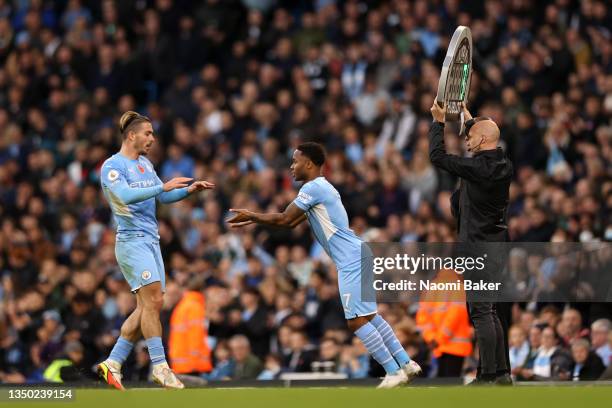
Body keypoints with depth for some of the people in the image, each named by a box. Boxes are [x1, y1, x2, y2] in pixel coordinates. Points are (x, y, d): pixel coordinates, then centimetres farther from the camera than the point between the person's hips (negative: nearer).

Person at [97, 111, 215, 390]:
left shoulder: (145, 164, 18)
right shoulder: (113, 166, -9)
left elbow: (163, 197, 25)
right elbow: (124, 195, -26)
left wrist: (189, 190, 8)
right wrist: (163, 186, -28)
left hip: (151, 241, 9)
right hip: (132, 240, -9)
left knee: (147, 307, 4)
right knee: (153, 299, -17)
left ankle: (113, 363, 9)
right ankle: (159, 366, -14)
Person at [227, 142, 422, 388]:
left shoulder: (313, 188, -11)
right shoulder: (321, 187, 21)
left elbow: (283, 219, -10)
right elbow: (291, 222, 26)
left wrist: (252, 216, 4)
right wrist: (254, 220, 24)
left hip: (351, 261, -10)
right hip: (356, 257, 10)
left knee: (356, 321, -12)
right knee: (368, 316, 15)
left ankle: (394, 372, -13)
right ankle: (405, 363, 15)